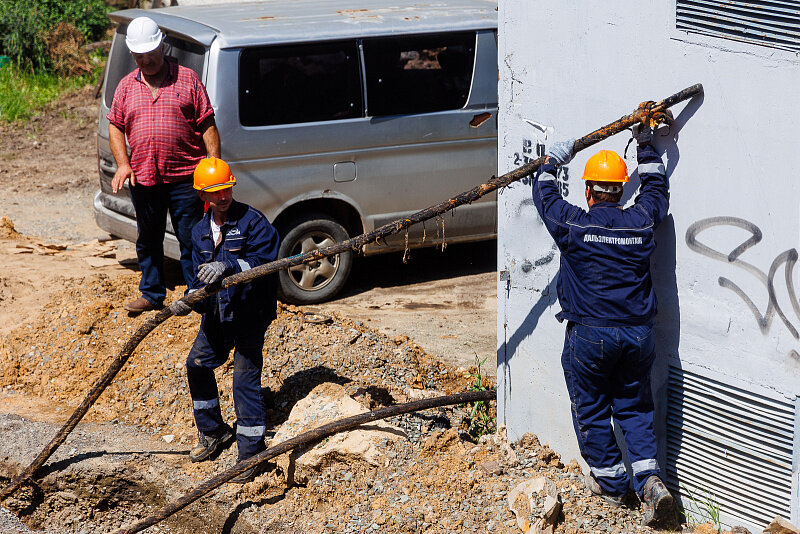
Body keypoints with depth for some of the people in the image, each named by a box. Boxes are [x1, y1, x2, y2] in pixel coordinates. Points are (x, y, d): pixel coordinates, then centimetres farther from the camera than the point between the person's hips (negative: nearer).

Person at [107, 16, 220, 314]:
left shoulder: (187, 80, 2)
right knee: (148, 241, 13)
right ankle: (152, 294, 26)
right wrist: (123, 163, -2)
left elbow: (207, 126, 1)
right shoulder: (126, 87, 10)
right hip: (143, 179, 3)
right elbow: (115, 127, 13)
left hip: (185, 178, -3)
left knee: (192, 240, 1)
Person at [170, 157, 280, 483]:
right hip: (217, 314, 7)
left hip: (249, 313, -7)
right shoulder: (200, 231, 8)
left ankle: (250, 454, 0)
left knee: (245, 379, -8)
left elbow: (266, 261, -22)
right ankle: (213, 432, 34)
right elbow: (202, 277, 7)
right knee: (197, 365, 13)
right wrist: (190, 300, -13)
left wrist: (227, 266, -34)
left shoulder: (252, 221, -12)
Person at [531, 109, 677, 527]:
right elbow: (656, 187, 21)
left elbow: (544, 194, 11)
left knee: (592, 410, 13)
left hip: (590, 335, -3)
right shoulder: (641, 221, -1)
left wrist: (553, 161, 27)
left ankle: (609, 483, 20)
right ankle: (649, 479, -2)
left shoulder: (573, 224, -8)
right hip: (638, 333, 3)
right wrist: (645, 144, 31)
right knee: (635, 408, 14)